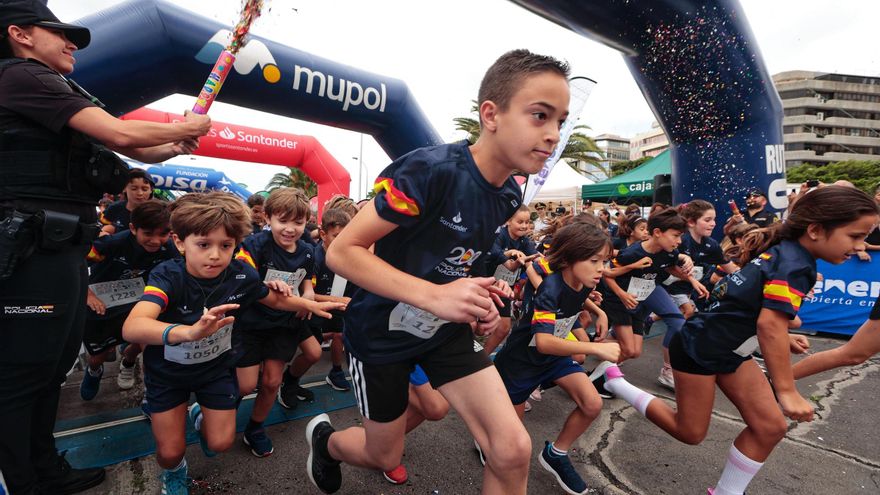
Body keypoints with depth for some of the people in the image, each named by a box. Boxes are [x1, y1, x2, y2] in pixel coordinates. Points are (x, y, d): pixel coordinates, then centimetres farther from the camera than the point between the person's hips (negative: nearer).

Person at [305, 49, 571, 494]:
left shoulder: (510, 195, -4)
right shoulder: (430, 170, -28)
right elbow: (341, 252, -26)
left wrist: (477, 299, -7)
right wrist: (435, 295, -36)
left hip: (447, 329, 5)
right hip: (384, 329, -5)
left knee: (513, 451, -8)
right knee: (385, 457, 17)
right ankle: (324, 437, 53)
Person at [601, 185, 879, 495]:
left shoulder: (780, 252, 5)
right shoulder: (795, 266, -22)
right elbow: (770, 326, -30)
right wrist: (787, 392, -25)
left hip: (729, 351, 10)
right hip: (697, 351, -10)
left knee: (770, 427, 7)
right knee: (691, 433, 5)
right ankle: (615, 380, 13)